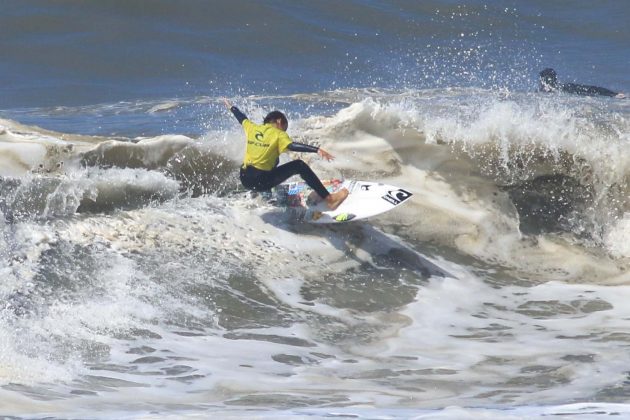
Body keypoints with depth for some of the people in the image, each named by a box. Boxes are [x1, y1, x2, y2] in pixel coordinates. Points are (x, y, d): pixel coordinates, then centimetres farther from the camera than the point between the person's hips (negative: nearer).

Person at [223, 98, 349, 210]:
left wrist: (232, 107, 51)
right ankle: (328, 199, -13)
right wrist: (317, 150, -34)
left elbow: (241, 118, 30)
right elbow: (292, 146, -25)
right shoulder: (278, 135, -6)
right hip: (261, 181, -7)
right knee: (299, 165, -6)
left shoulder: (252, 129, 10)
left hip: (245, 180, 7)